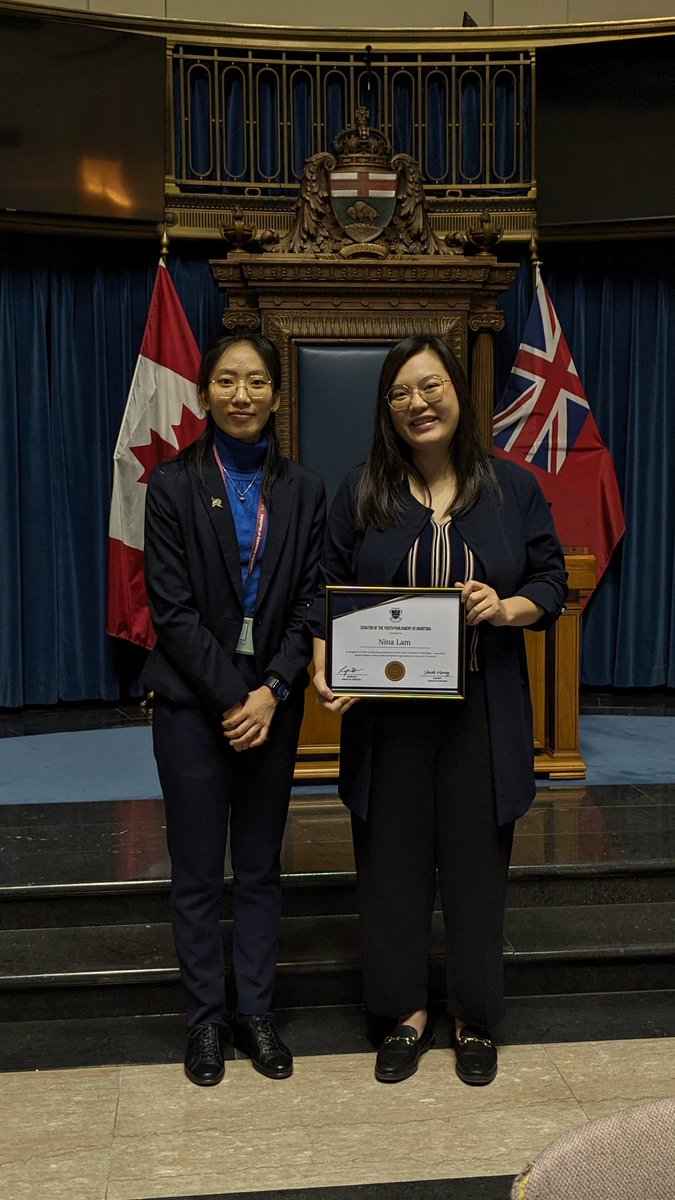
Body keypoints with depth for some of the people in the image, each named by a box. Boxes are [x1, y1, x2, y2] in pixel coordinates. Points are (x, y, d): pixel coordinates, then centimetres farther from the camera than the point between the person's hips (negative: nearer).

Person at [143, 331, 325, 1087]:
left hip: (272, 701, 2)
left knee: (260, 866, 12)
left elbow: (307, 604, 0)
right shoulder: (172, 486, -4)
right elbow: (172, 608, -10)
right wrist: (232, 699, -14)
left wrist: (272, 692, -13)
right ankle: (205, 1018, 24)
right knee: (197, 873, 8)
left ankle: (255, 1011, 27)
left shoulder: (301, 491, 3)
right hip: (194, 702, -2)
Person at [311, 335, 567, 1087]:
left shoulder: (513, 488, 4)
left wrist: (510, 607, -16)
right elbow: (328, 594, 2)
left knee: (475, 862, 8)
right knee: (392, 862, 8)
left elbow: (552, 580, 6)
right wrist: (324, 672, -14)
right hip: (387, 714, 1)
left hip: (482, 714, 0)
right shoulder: (360, 494, 4)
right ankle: (405, 1015, 27)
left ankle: (474, 1018, 28)